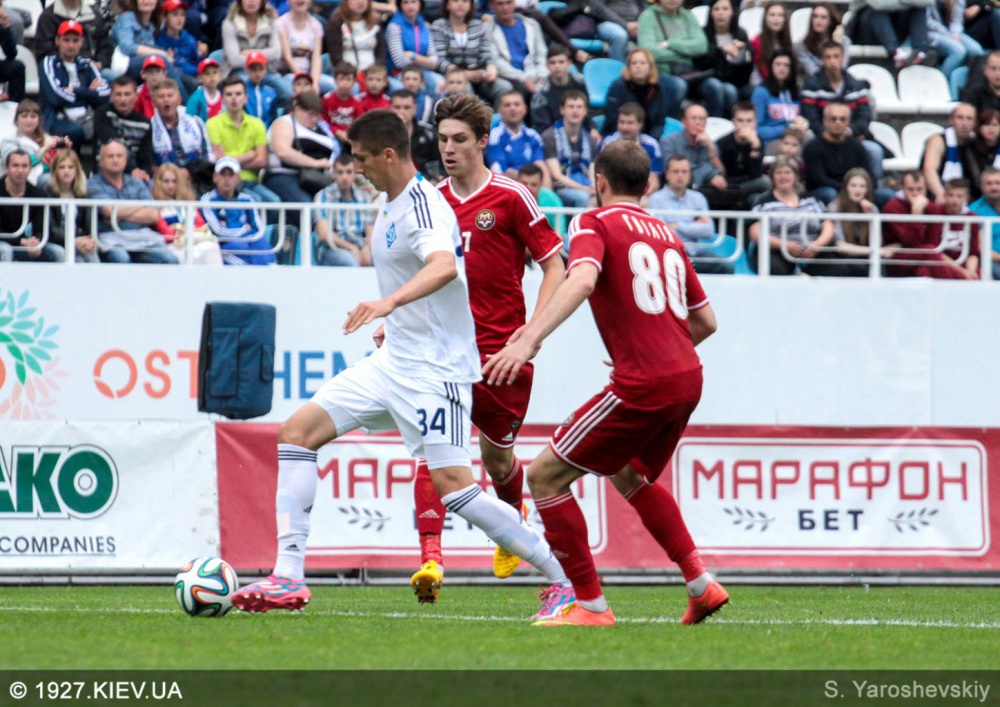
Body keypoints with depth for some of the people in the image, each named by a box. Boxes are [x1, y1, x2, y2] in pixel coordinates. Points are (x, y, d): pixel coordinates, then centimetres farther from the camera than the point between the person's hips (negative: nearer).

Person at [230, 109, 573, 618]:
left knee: (452, 485, -17)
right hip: (393, 361, 10)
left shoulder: (423, 207, -18)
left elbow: (444, 266, -40)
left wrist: (390, 302, -54)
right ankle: (289, 577, -3)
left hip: (435, 369, -10)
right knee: (296, 432, 0)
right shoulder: (388, 205, 12)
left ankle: (567, 578, -6)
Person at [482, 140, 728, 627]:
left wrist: (529, 339, -32)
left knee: (545, 475, 0)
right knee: (631, 478, 32)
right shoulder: (666, 235, 19)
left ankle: (590, 604, -2)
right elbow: (705, 321, 23)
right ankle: (702, 585, 26)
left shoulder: (594, 223, -1)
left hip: (643, 386, -8)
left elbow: (581, 280, -23)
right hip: (688, 380, 8)